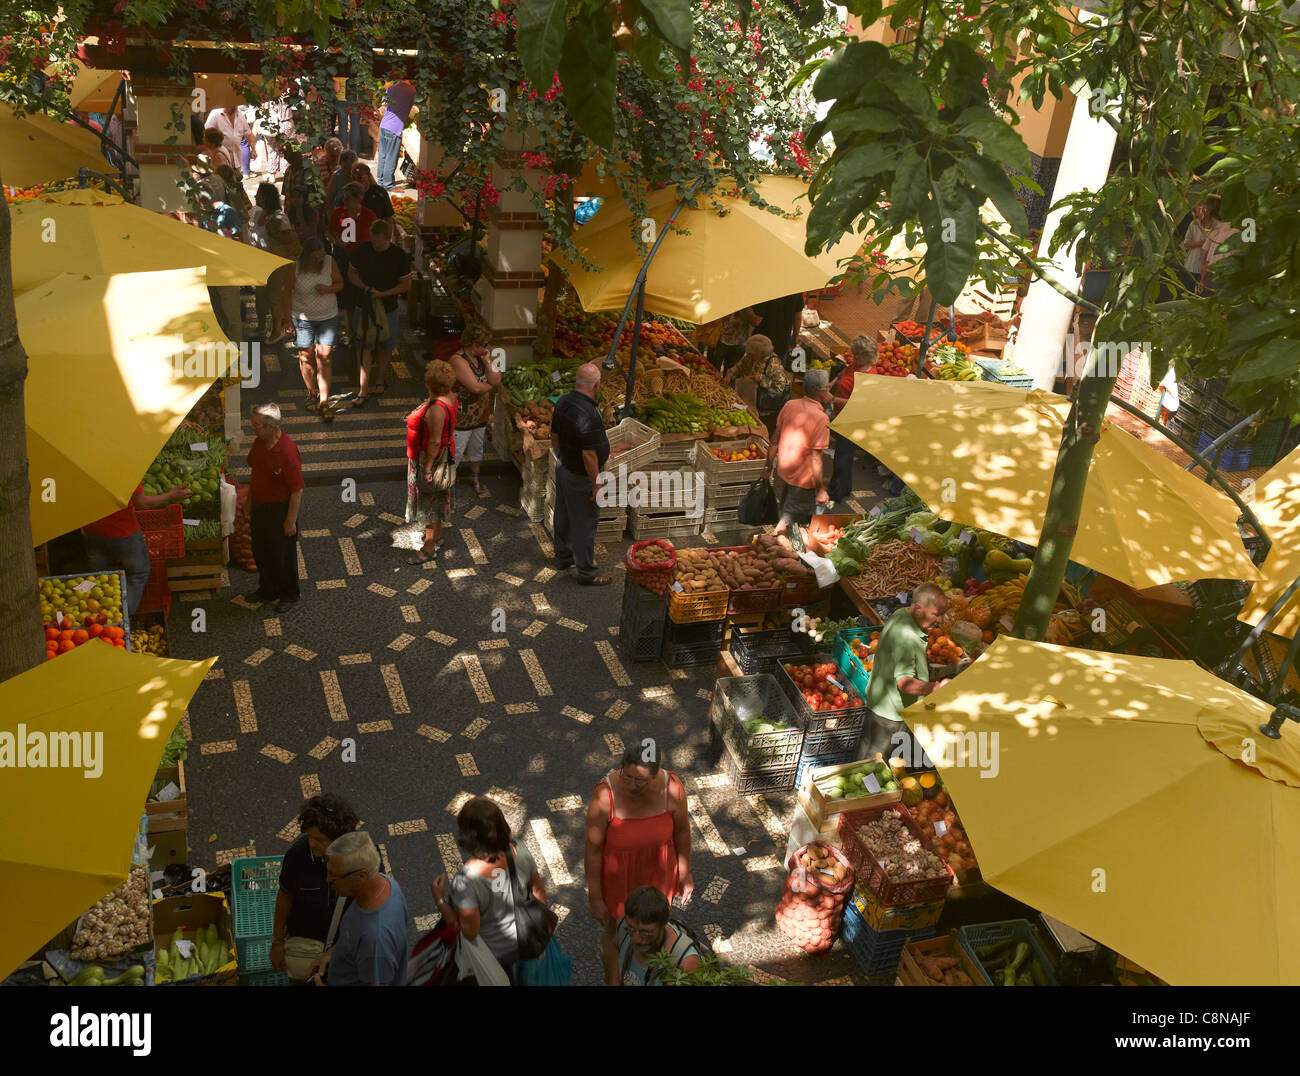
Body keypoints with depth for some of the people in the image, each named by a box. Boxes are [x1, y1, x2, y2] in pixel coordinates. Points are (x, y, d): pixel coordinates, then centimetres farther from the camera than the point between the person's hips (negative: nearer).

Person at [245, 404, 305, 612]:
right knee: (260, 551, 21)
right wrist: (250, 506, 17)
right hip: (260, 507, 8)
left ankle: (288, 595, 29)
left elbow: (297, 490, -23)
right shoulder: (259, 443, -2)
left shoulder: (288, 452, -28)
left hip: (280, 509, -8)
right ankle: (268, 589, 41)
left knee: (282, 554, 9)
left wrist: (291, 520, -19)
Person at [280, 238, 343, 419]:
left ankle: (324, 402, 1)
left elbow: (340, 284, 4)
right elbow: (286, 292, -6)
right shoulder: (294, 267, -13)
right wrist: (286, 319, -5)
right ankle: (312, 393, 31)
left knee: (324, 358, -4)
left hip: (328, 317, 0)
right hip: (303, 318, 0)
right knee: (306, 357, 9)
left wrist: (328, 289, -19)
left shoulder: (330, 263, -9)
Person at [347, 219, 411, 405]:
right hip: (364, 307, 0)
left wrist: (382, 294, -18)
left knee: (384, 348, 14)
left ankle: (380, 380, 37)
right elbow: (351, 273, 6)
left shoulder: (399, 256, -12)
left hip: (388, 308, 0)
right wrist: (365, 287, -13)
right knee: (365, 348, -3)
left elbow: (406, 285, -7)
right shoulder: (362, 250, -7)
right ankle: (363, 391, -2)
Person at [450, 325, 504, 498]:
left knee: (477, 448, 23)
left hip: (481, 414, 8)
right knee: (456, 452, 0)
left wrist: (486, 362, -16)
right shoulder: (458, 360, -24)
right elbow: (476, 387, -30)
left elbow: (496, 380, -4)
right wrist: (491, 385, -10)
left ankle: (475, 478, 42)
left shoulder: (481, 357, 2)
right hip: (463, 416, -8)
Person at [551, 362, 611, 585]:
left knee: (564, 516, 23)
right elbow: (588, 454, -28)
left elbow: (555, 434, 10)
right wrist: (596, 484, -19)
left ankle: (563, 558, 41)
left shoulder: (563, 402, -2)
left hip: (562, 468, 9)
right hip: (580, 477, -9)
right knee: (584, 523, 4)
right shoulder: (588, 414, -30)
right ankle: (587, 573, 15)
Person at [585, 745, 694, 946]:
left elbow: (682, 830, -6)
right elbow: (593, 848, -20)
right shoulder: (604, 795, -32)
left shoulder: (672, 788, -25)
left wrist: (685, 874, 6)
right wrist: (595, 898, -12)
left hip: (657, 872, 2)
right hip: (617, 875, -2)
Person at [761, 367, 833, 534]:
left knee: (785, 514, 25)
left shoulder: (789, 406, -2)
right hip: (803, 479, -7)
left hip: (782, 472, 7)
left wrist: (768, 467, 16)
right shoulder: (821, 418, -20)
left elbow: (774, 441, 4)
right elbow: (815, 457, -22)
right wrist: (821, 489, -15)